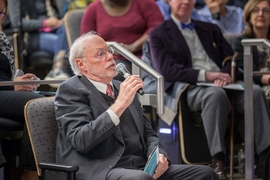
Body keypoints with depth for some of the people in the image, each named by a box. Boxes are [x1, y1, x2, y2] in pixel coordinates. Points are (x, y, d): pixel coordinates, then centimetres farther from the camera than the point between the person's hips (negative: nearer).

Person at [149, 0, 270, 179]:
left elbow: (230, 59, 18)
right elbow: (167, 69, -3)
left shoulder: (211, 29, 27)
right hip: (190, 88, -4)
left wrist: (227, 74, -9)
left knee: (255, 90, -27)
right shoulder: (159, 35, 12)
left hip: (223, 84, 4)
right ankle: (218, 161, -42)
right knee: (215, 93, -39)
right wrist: (205, 75, -17)